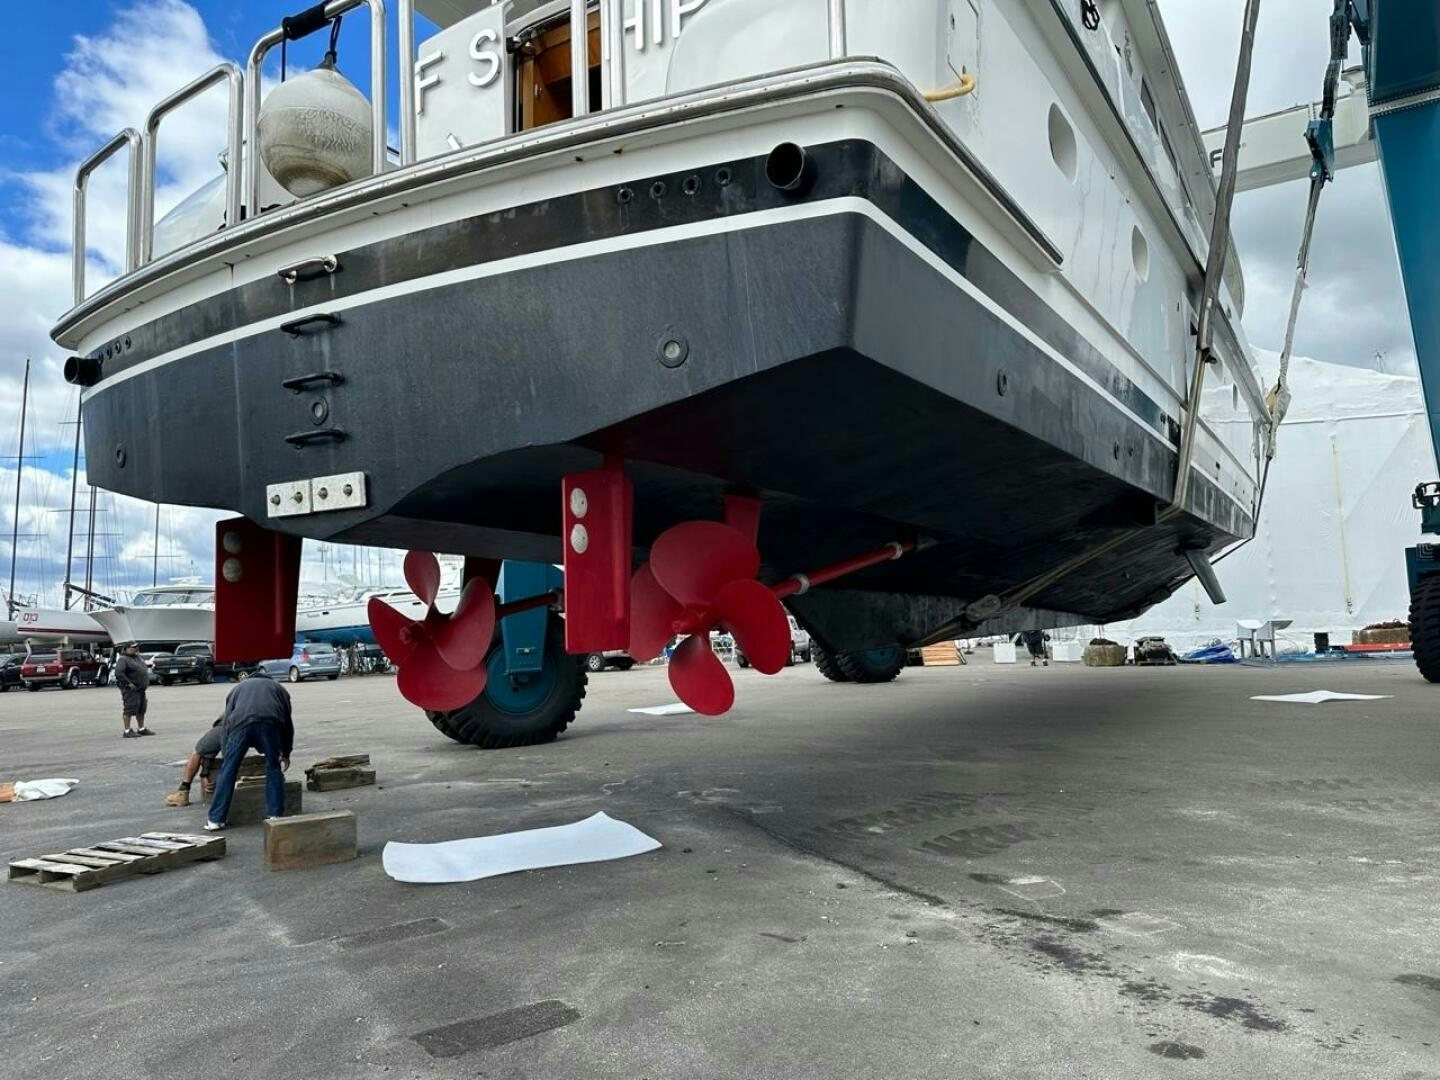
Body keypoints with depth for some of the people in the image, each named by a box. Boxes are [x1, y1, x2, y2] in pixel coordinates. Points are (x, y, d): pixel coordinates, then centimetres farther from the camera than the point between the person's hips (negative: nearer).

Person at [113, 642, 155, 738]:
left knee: (141, 710, 14)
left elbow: (144, 670, 30)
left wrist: (146, 682, 18)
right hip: (131, 690, -9)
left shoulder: (138, 658, 16)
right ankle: (126, 732, -6)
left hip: (141, 689, 9)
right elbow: (119, 673, -24)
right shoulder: (123, 659, -11)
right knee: (129, 710, -8)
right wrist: (128, 683, -23)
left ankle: (142, 729, 22)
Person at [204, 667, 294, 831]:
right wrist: (285, 753, 42)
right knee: (274, 768, 14)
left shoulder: (239, 688, 39)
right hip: (270, 723, 0)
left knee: (228, 769, 10)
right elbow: (288, 722, 33)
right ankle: (275, 816, 15)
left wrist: (225, 749, 34)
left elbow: (225, 721, 31)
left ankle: (216, 820, 13)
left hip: (240, 722, 0)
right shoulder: (278, 688, 37)